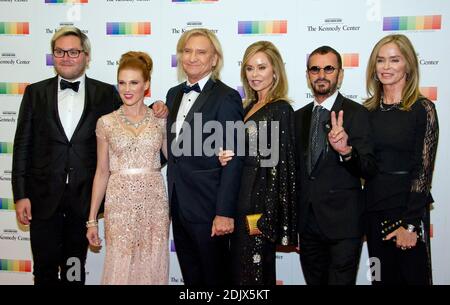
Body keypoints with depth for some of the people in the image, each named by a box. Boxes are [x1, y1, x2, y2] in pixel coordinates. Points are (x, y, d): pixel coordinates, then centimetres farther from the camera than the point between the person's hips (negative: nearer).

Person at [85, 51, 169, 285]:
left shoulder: (160, 120, 4)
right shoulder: (106, 122, 3)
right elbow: (102, 172, 6)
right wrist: (92, 219, 6)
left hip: (154, 202, 1)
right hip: (119, 204, 0)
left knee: (152, 268, 7)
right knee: (119, 268, 5)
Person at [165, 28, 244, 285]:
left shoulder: (226, 98, -12)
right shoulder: (174, 94, 11)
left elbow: (232, 160, -16)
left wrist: (225, 213, -18)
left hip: (208, 207, -6)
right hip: (178, 205, 7)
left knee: (215, 276, 10)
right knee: (190, 276, 19)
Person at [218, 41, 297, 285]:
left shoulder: (280, 109, -12)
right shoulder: (250, 107, 12)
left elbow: (279, 165, -16)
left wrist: (266, 217, -18)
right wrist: (226, 158, -5)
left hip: (259, 203, -8)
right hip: (243, 201, 8)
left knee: (254, 273, 3)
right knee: (240, 268, 17)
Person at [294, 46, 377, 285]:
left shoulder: (356, 113, -8)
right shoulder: (299, 117, 8)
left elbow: (369, 169, -15)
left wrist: (346, 150, -32)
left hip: (343, 223, -5)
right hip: (307, 222, 5)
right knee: (314, 281, 18)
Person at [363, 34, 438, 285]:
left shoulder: (422, 109, -8)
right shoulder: (368, 109, 6)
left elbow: (424, 169, -11)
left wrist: (410, 224, -13)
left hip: (408, 209, -4)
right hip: (374, 209, 4)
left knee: (413, 275, 9)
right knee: (382, 277, 15)